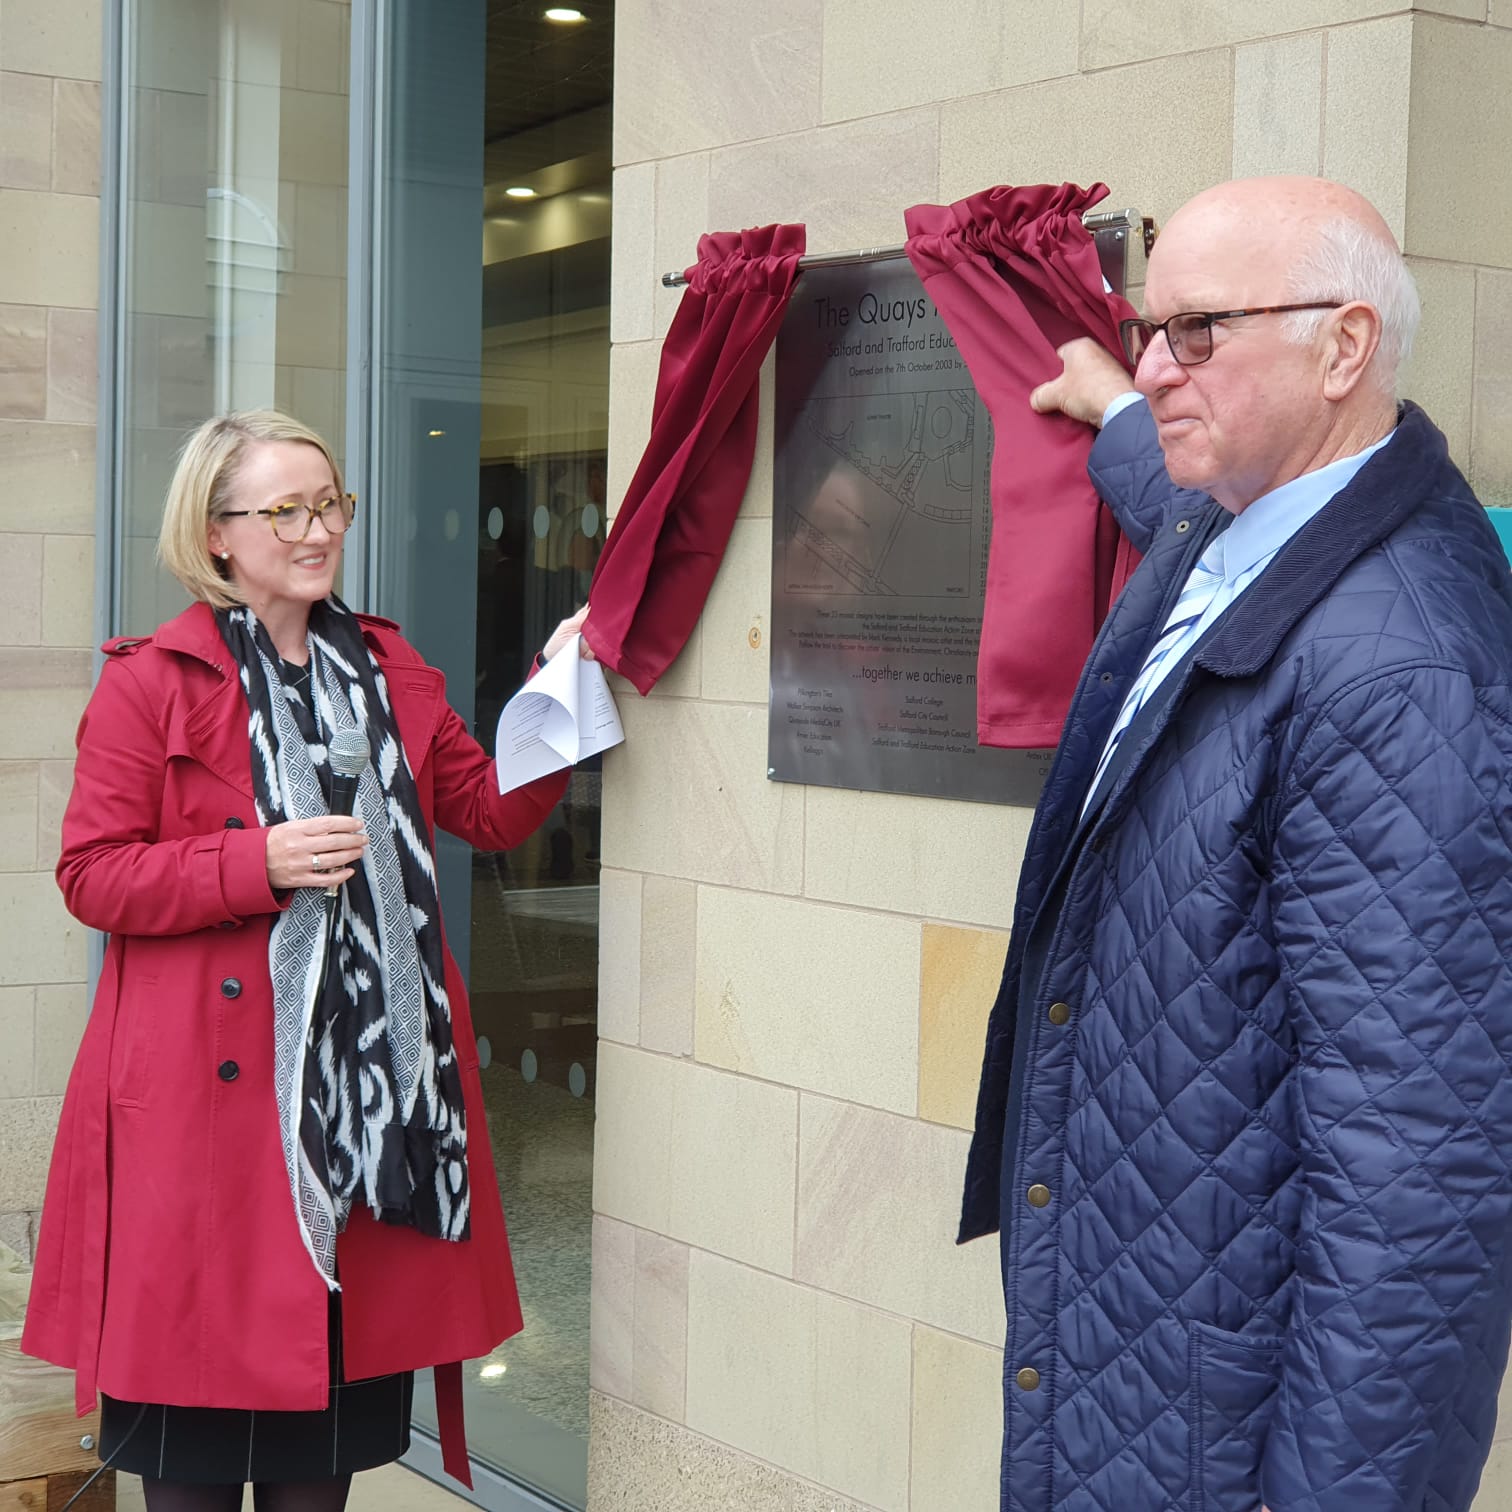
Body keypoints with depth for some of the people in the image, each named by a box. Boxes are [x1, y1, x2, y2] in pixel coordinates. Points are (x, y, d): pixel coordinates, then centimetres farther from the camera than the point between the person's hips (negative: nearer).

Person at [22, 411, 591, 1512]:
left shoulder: (392, 668, 13)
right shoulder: (152, 681, -4)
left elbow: (492, 811, 14)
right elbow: (92, 875, -7)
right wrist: (259, 863, -18)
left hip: (372, 1079, 5)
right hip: (214, 1082, -5)